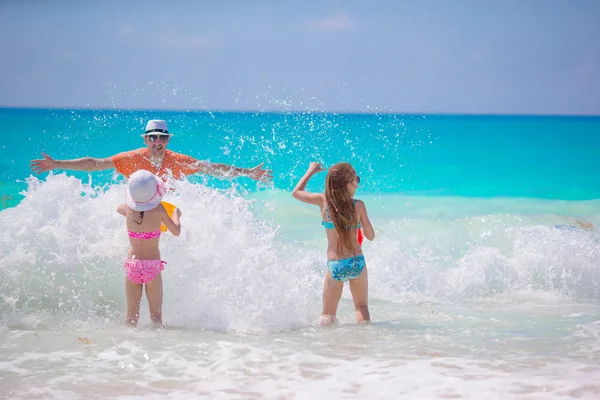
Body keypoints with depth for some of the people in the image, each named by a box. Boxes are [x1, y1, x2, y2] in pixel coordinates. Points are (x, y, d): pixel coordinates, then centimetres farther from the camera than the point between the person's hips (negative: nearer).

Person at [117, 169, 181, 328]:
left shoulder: (128, 209, -3)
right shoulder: (158, 209, -12)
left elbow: (118, 208, 22)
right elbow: (176, 231, -3)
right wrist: (176, 214, 15)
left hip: (132, 265, 2)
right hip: (152, 266, -2)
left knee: (131, 315, 10)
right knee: (156, 314, 7)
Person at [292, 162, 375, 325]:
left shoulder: (324, 201, -4)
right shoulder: (359, 206, -5)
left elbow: (296, 193, 13)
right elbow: (371, 236, 2)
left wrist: (311, 171, 24)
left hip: (335, 265, 0)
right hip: (357, 262, 0)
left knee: (328, 314, 6)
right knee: (362, 307, 17)